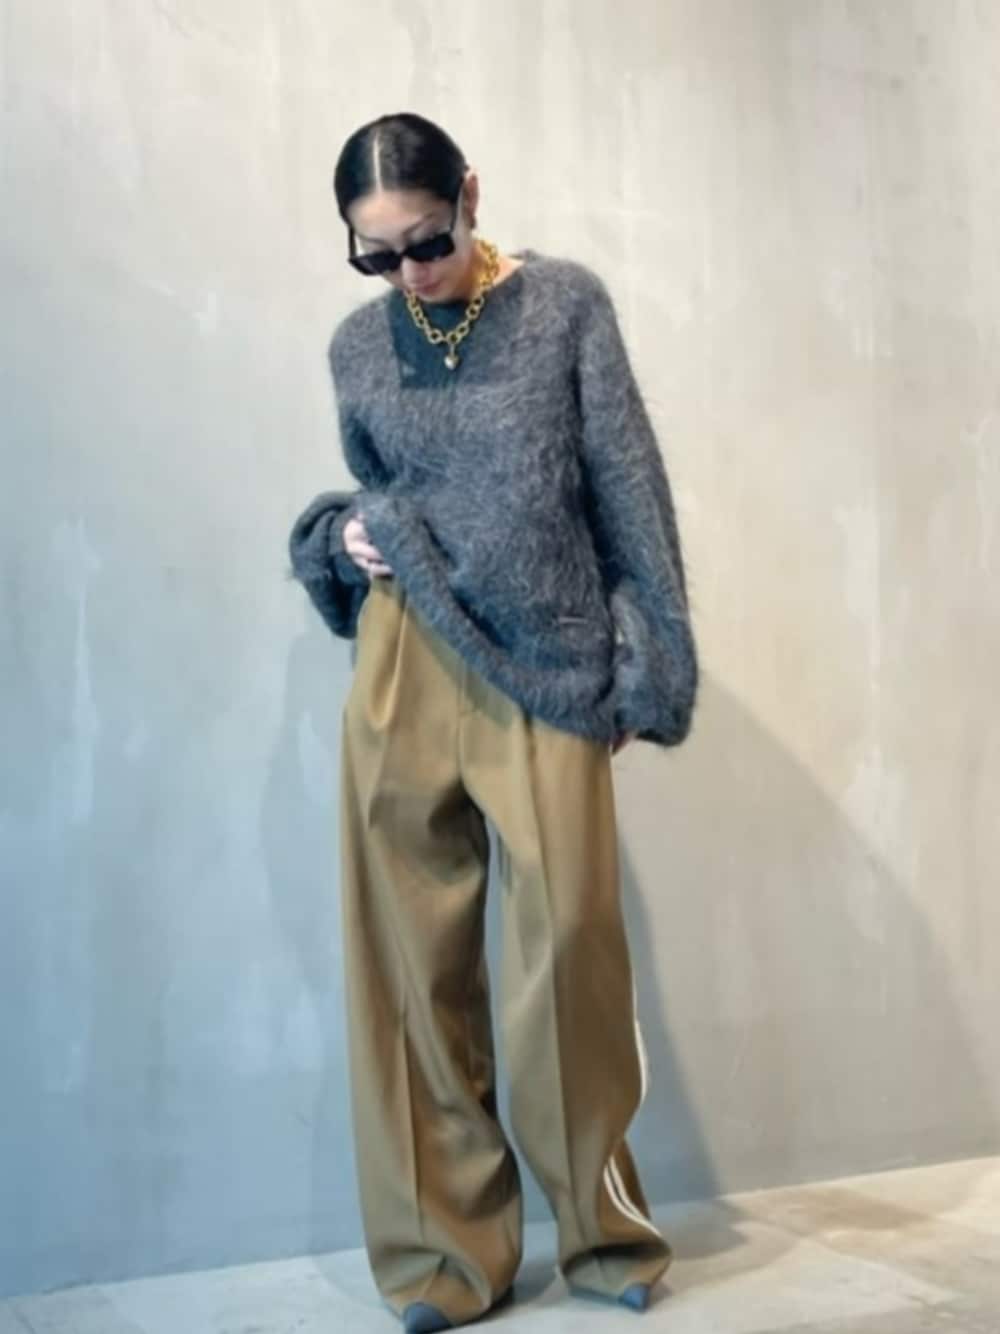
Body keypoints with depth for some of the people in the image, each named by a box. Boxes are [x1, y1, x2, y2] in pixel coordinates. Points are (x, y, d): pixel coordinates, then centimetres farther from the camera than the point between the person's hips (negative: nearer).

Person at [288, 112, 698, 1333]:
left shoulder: (566, 305, 2)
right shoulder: (358, 345, 10)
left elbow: (628, 491, 1)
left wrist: (645, 666, -3)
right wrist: (349, 536, 1)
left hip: (547, 669, -2)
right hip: (405, 660, 3)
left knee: (570, 937, -6)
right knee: (412, 954, 2)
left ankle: (600, 1225, 17)